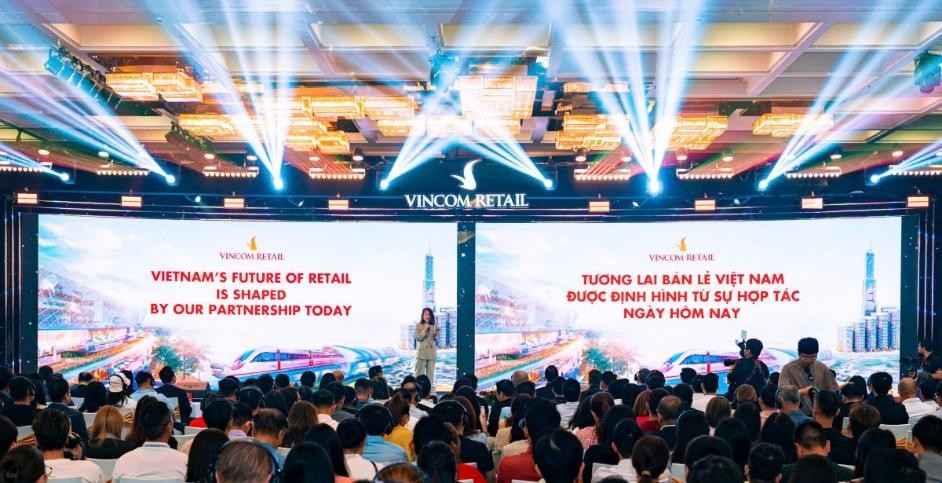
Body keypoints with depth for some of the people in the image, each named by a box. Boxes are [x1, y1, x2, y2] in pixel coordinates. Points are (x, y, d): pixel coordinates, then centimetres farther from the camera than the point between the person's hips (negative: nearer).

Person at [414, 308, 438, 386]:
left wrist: (436, 334, -14)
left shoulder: (434, 327, 9)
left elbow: (436, 339, 6)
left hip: (431, 353, 2)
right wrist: (425, 329, -12)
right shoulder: (418, 326, 3)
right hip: (421, 352, -2)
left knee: (430, 374, 2)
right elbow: (418, 338, -5)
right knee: (419, 374, -3)